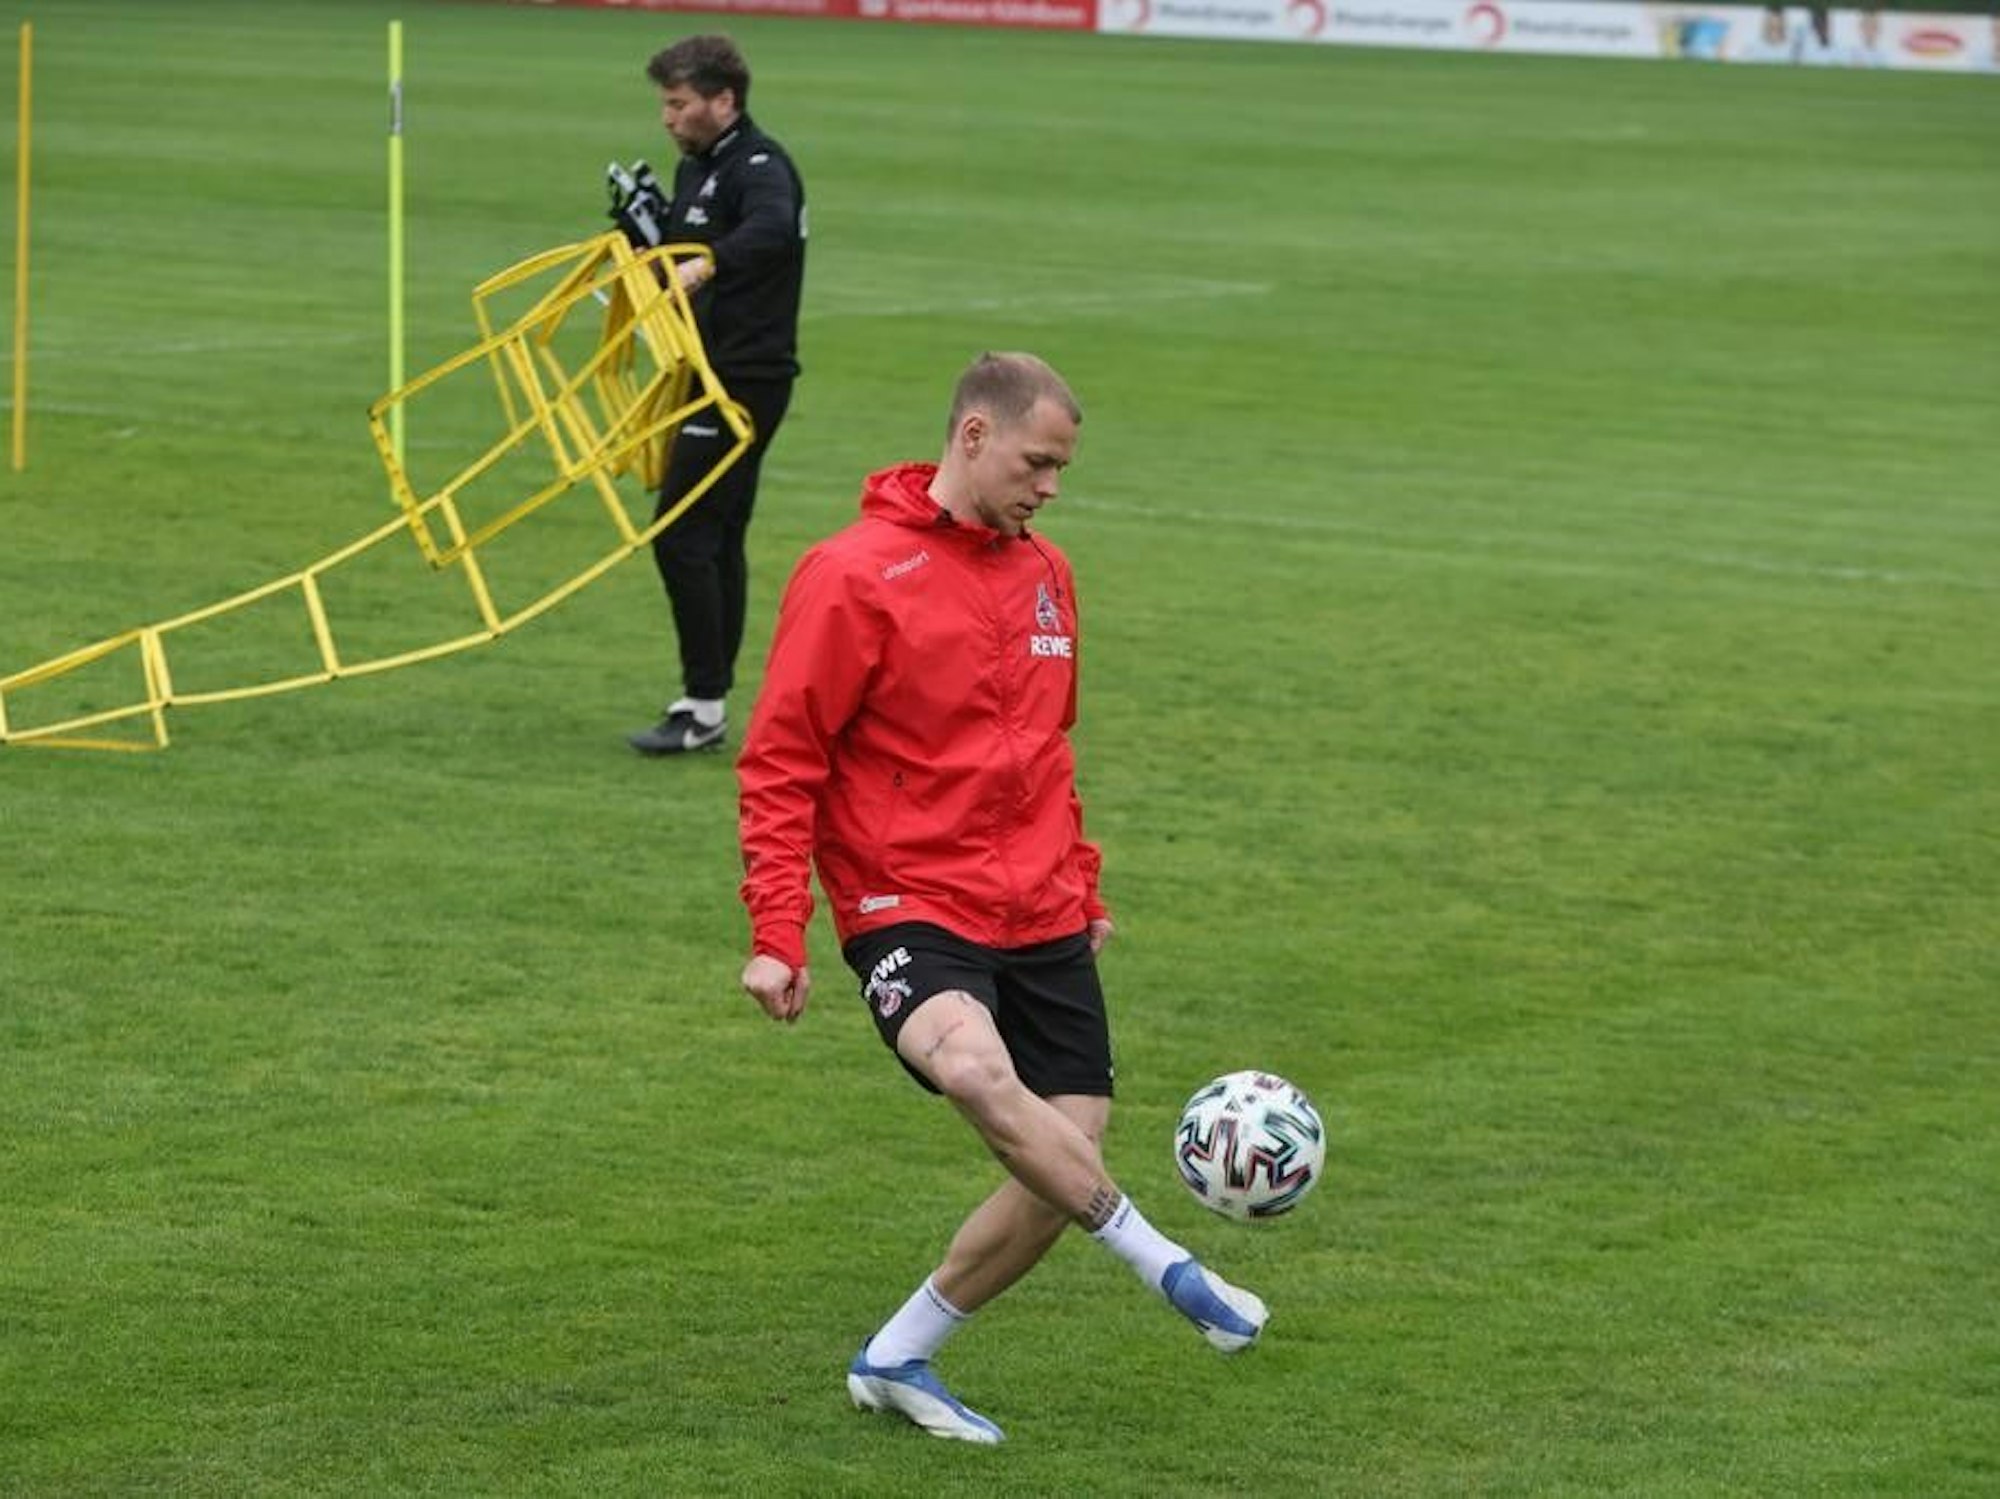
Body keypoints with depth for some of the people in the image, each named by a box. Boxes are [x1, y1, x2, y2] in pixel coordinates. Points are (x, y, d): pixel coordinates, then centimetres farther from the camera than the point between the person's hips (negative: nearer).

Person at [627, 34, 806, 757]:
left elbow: (771, 230, -37)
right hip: (714, 377, 10)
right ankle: (710, 705, 18)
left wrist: (707, 265, -52)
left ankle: (704, 705, -8)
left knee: (681, 538, -12)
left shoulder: (760, 167, -15)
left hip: (746, 379, -10)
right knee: (718, 542, 13)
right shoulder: (695, 168, 16)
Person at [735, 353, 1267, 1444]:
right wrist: (776, 935, -15)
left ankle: (896, 1362, 17)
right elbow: (780, 764, -9)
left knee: (1065, 1165, 0)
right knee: (976, 1069, -35)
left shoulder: (1044, 574, 12)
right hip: (908, 908, -7)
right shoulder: (855, 576, -9)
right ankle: (1166, 1268, -23)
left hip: (1040, 917, 7)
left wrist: (1082, 886, 24)